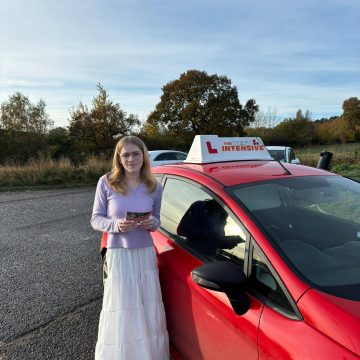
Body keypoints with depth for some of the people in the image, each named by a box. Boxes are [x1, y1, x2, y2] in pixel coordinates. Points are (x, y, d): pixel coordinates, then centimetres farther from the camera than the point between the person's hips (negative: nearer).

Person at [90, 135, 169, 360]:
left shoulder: (154, 187, 0)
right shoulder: (106, 183, -6)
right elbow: (96, 219, -2)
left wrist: (152, 223, -14)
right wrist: (115, 224, -21)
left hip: (146, 254, 3)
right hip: (118, 255, -2)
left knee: (149, 314, 11)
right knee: (120, 315, 4)